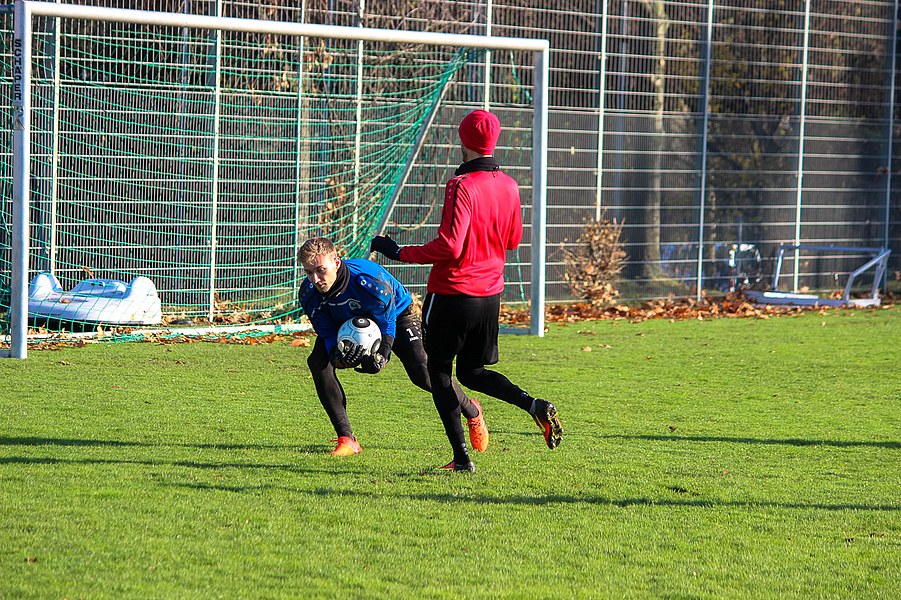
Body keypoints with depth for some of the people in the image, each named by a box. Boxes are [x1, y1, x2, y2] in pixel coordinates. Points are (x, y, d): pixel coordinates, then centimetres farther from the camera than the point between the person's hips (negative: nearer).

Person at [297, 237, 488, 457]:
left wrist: (381, 355, -38)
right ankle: (346, 440, -14)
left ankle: (471, 411, 14)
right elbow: (326, 333, -19)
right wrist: (337, 356, -41)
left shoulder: (368, 280, -39)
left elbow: (387, 322, -25)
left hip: (396, 314, -4)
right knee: (318, 362, -21)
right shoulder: (309, 293, -26)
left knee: (423, 374, -20)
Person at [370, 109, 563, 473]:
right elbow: (512, 240, 15)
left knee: (439, 372, 8)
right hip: (490, 293, 7)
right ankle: (535, 406, -5)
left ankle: (461, 457, 5)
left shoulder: (461, 186, -17)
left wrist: (400, 253, -14)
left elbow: (449, 247, -23)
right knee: (472, 373, 18)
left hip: (452, 292, -7)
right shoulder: (509, 186, 4)